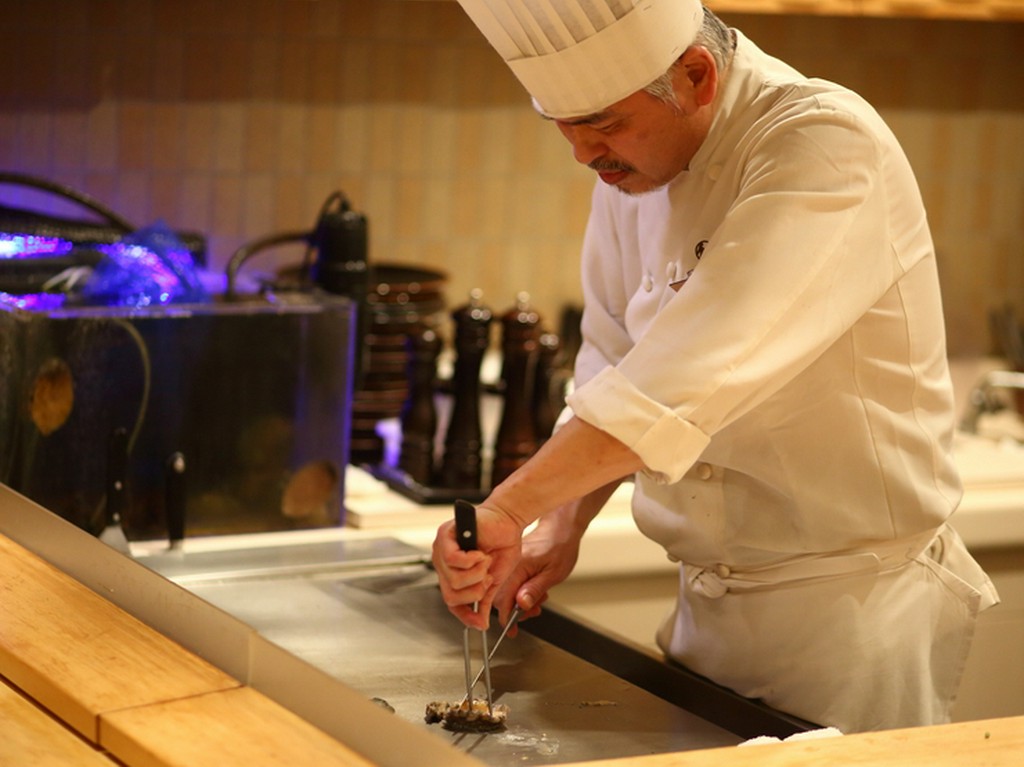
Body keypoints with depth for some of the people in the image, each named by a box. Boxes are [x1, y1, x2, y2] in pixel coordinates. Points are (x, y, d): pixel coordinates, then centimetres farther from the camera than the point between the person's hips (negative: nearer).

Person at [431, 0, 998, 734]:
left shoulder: (828, 148, -23)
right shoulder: (633, 164, 3)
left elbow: (698, 370, -34)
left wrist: (509, 507, -38)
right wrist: (563, 524, -1)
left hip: (850, 608, -7)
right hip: (708, 608, 7)